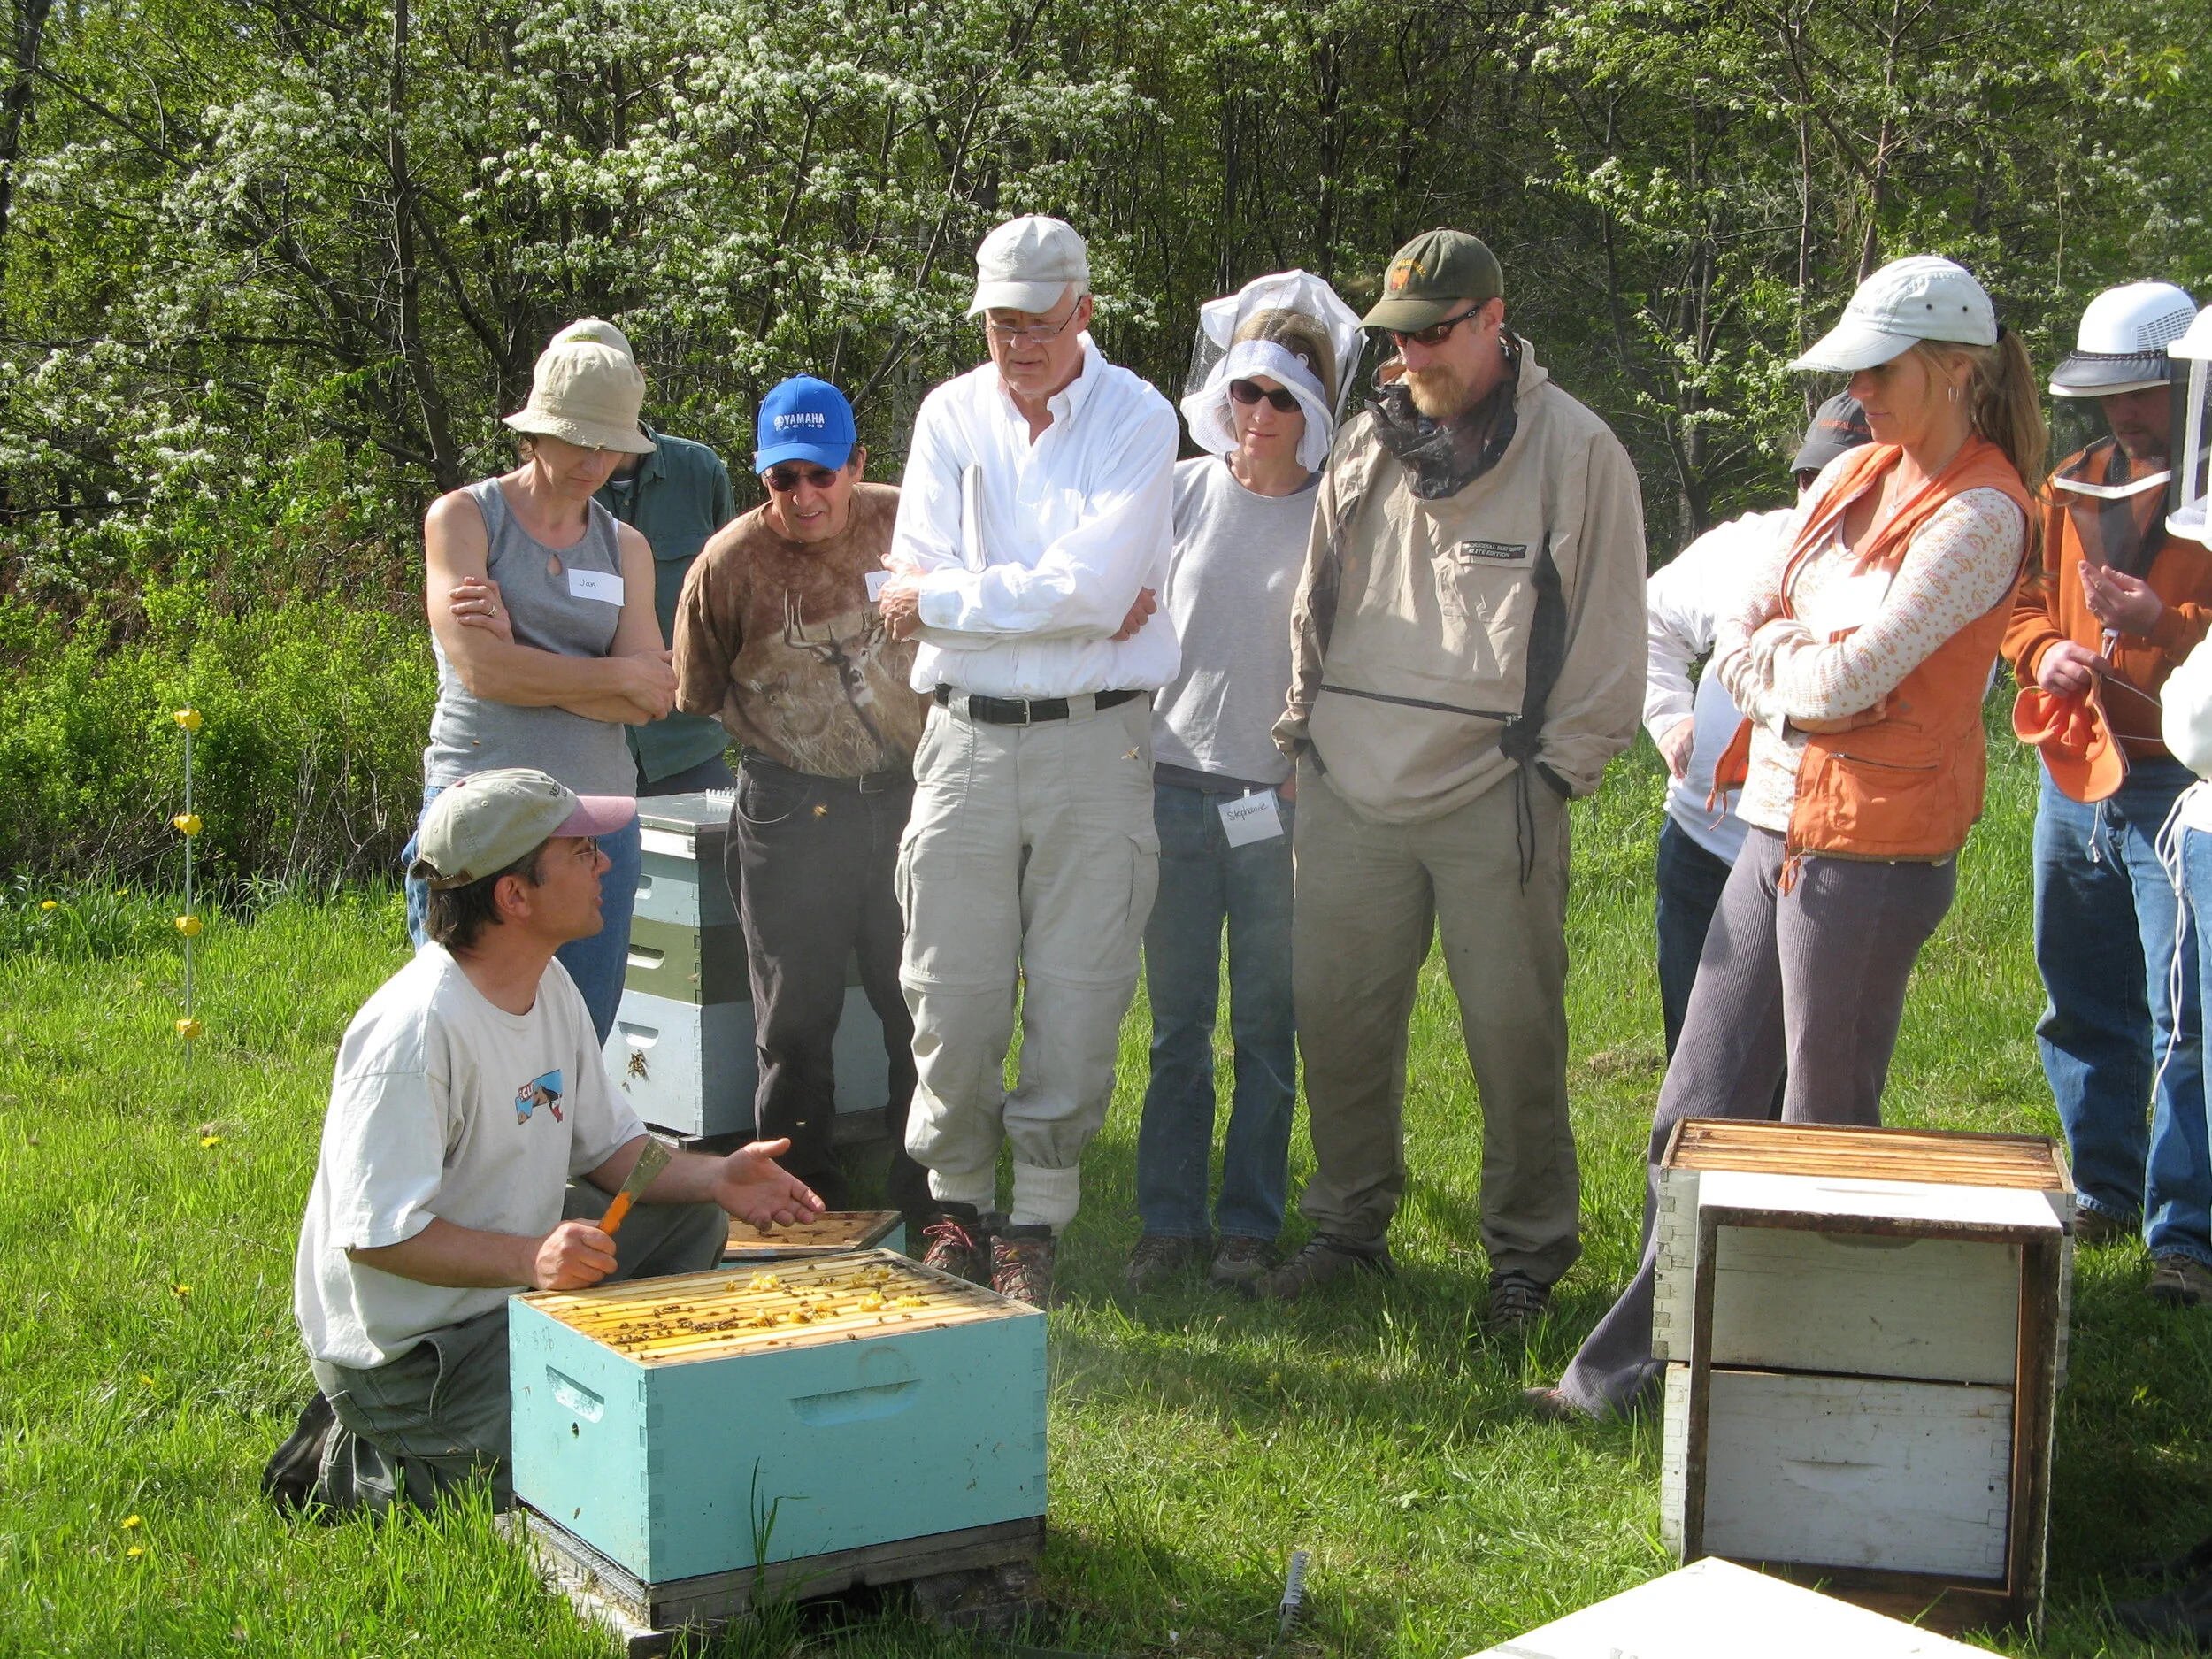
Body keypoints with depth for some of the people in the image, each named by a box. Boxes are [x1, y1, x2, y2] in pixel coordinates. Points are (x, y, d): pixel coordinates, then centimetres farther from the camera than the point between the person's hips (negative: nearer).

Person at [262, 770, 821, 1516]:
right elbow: (375, 1233, -29)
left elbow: (605, 1146, 11)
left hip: (509, 1277, 9)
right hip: (402, 1347, -9)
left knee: (692, 1216, 11)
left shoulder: (551, 985, 2)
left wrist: (714, 1178, -6)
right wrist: (530, 1259, -38)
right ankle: (354, 1468, -1)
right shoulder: (418, 1030, -27)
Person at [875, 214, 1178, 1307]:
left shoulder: (1136, 419, -1)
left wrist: (953, 597, -6)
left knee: (1078, 993, 0)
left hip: (1095, 738, -2)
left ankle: (1036, 1225, 12)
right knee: (951, 987, 2)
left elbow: (1093, 586, -14)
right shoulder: (950, 416, 7)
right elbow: (914, 584, -3)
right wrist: (1055, 603, -11)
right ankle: (956, 1205, 19)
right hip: (968, 735, 2)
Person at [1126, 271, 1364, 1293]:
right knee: (1177, 1023, 7)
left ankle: (1250, 1226, 15)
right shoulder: (1184, 491, 5)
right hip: (1175, 781, 2)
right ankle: (1170, 1222, 15)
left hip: (1281, 801, -2)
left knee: (1267, 1025, 5)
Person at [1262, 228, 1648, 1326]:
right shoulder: (1365, 445, 12)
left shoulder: (1575, 452, -3)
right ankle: (1349, 1227, 26)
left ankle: (1528, 1255, 15)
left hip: (1494, 800, -5)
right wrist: (1304, 725, 14)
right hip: (1350, 791, 5)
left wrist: (1555, 766, -4)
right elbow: (1314, 604, 21)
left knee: (1514, 1031, 0)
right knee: (1338, 1012, 9)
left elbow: (1606, 634, -1)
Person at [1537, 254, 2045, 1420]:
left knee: (1826, 1128, 5)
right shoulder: (1855, 477, 12)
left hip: (1875, 850, -8)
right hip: (1776, 828, 8)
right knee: (1695, 1114, 10)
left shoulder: (1980, 515, -12)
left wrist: (1779, 657, 1)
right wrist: (1806, 681, -9)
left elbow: (1850, 676, -18)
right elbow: (1736, 635, 9)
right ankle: (1641, 1359, 20)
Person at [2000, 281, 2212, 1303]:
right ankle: (2104, 1191, 30)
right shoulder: (2074, 488, 12)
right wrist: (2045, 651, -2)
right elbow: (2026, 599, 19)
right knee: (2082, 1007, 15)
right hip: (2076, 781, 6)